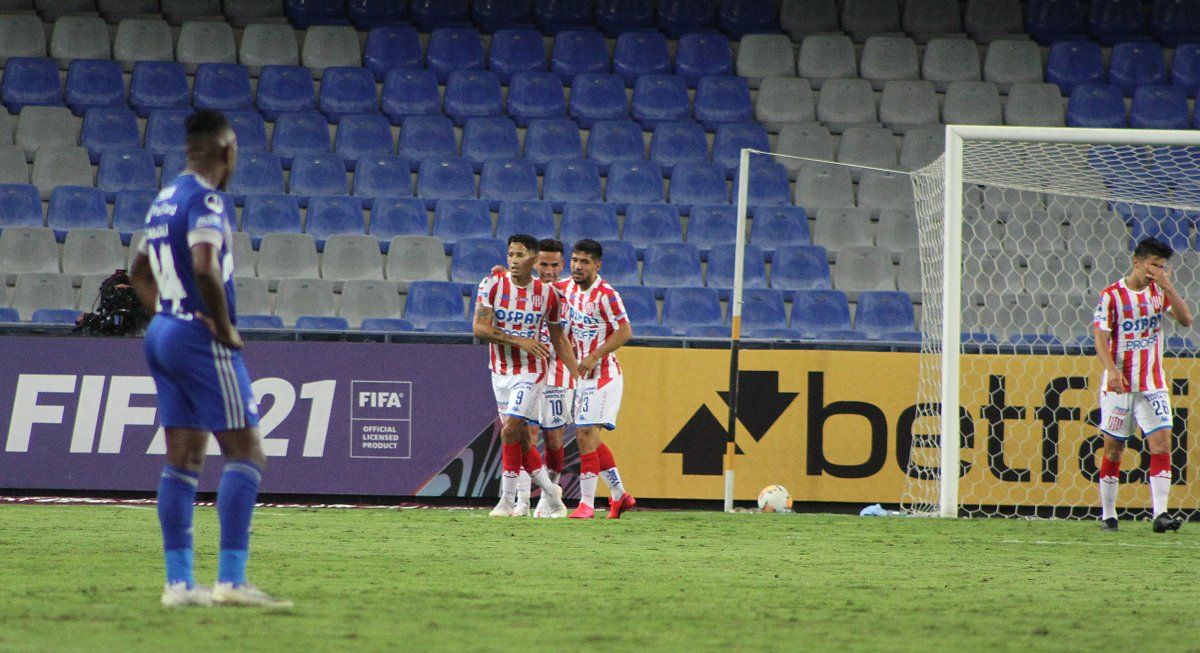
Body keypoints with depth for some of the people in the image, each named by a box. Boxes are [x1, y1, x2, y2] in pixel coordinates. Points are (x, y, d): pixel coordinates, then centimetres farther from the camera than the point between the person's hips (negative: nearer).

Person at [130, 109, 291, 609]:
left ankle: (179, 581, 8)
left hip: (162, 334, 9)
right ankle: (231, 579, -13)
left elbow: (140, 274, 24)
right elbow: (205, 268, -28)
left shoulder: (164, 200, 15)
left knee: (183, 460, 10)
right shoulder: (206, 200, -14)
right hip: (202, 339, -9)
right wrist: (225, 328, -17)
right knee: (245, 454, -6)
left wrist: (167, 315, 17)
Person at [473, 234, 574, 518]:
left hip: (529, 371, -3)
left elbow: (558, 339, 7)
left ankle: (508, 500, -7)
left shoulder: (547, 293, -4)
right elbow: (479, 328, -14)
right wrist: (520, 341, -21)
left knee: (510, 431, -15)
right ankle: (549, 490, 24)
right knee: (520, 437, 7)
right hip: (500, 369, 3)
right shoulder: (492, 285, -6)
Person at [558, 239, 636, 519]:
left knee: (585, 435, -14)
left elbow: (625, 331, -20)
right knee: (590, 439, 12)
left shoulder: (606, 294, -16)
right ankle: (619, 495, 24)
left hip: (603, 373, -8)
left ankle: (587, 503, -12)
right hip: (584, 375, 8)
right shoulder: (569, 287, 7)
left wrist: (595, 356, -26)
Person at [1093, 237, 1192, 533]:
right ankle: (1107, 516, 15)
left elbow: (1186, 320, -7)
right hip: (1119, 384, -3)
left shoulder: (1160, 292, 5)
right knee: (1113, 449, 4)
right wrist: (1112, 370, -27)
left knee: (1161, 442, -11)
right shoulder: (1112, 295, -6)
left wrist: (1167, 286, -16)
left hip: (1153, 384, 3)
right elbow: (1101, 339, -11)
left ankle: (1160, 514, -16)